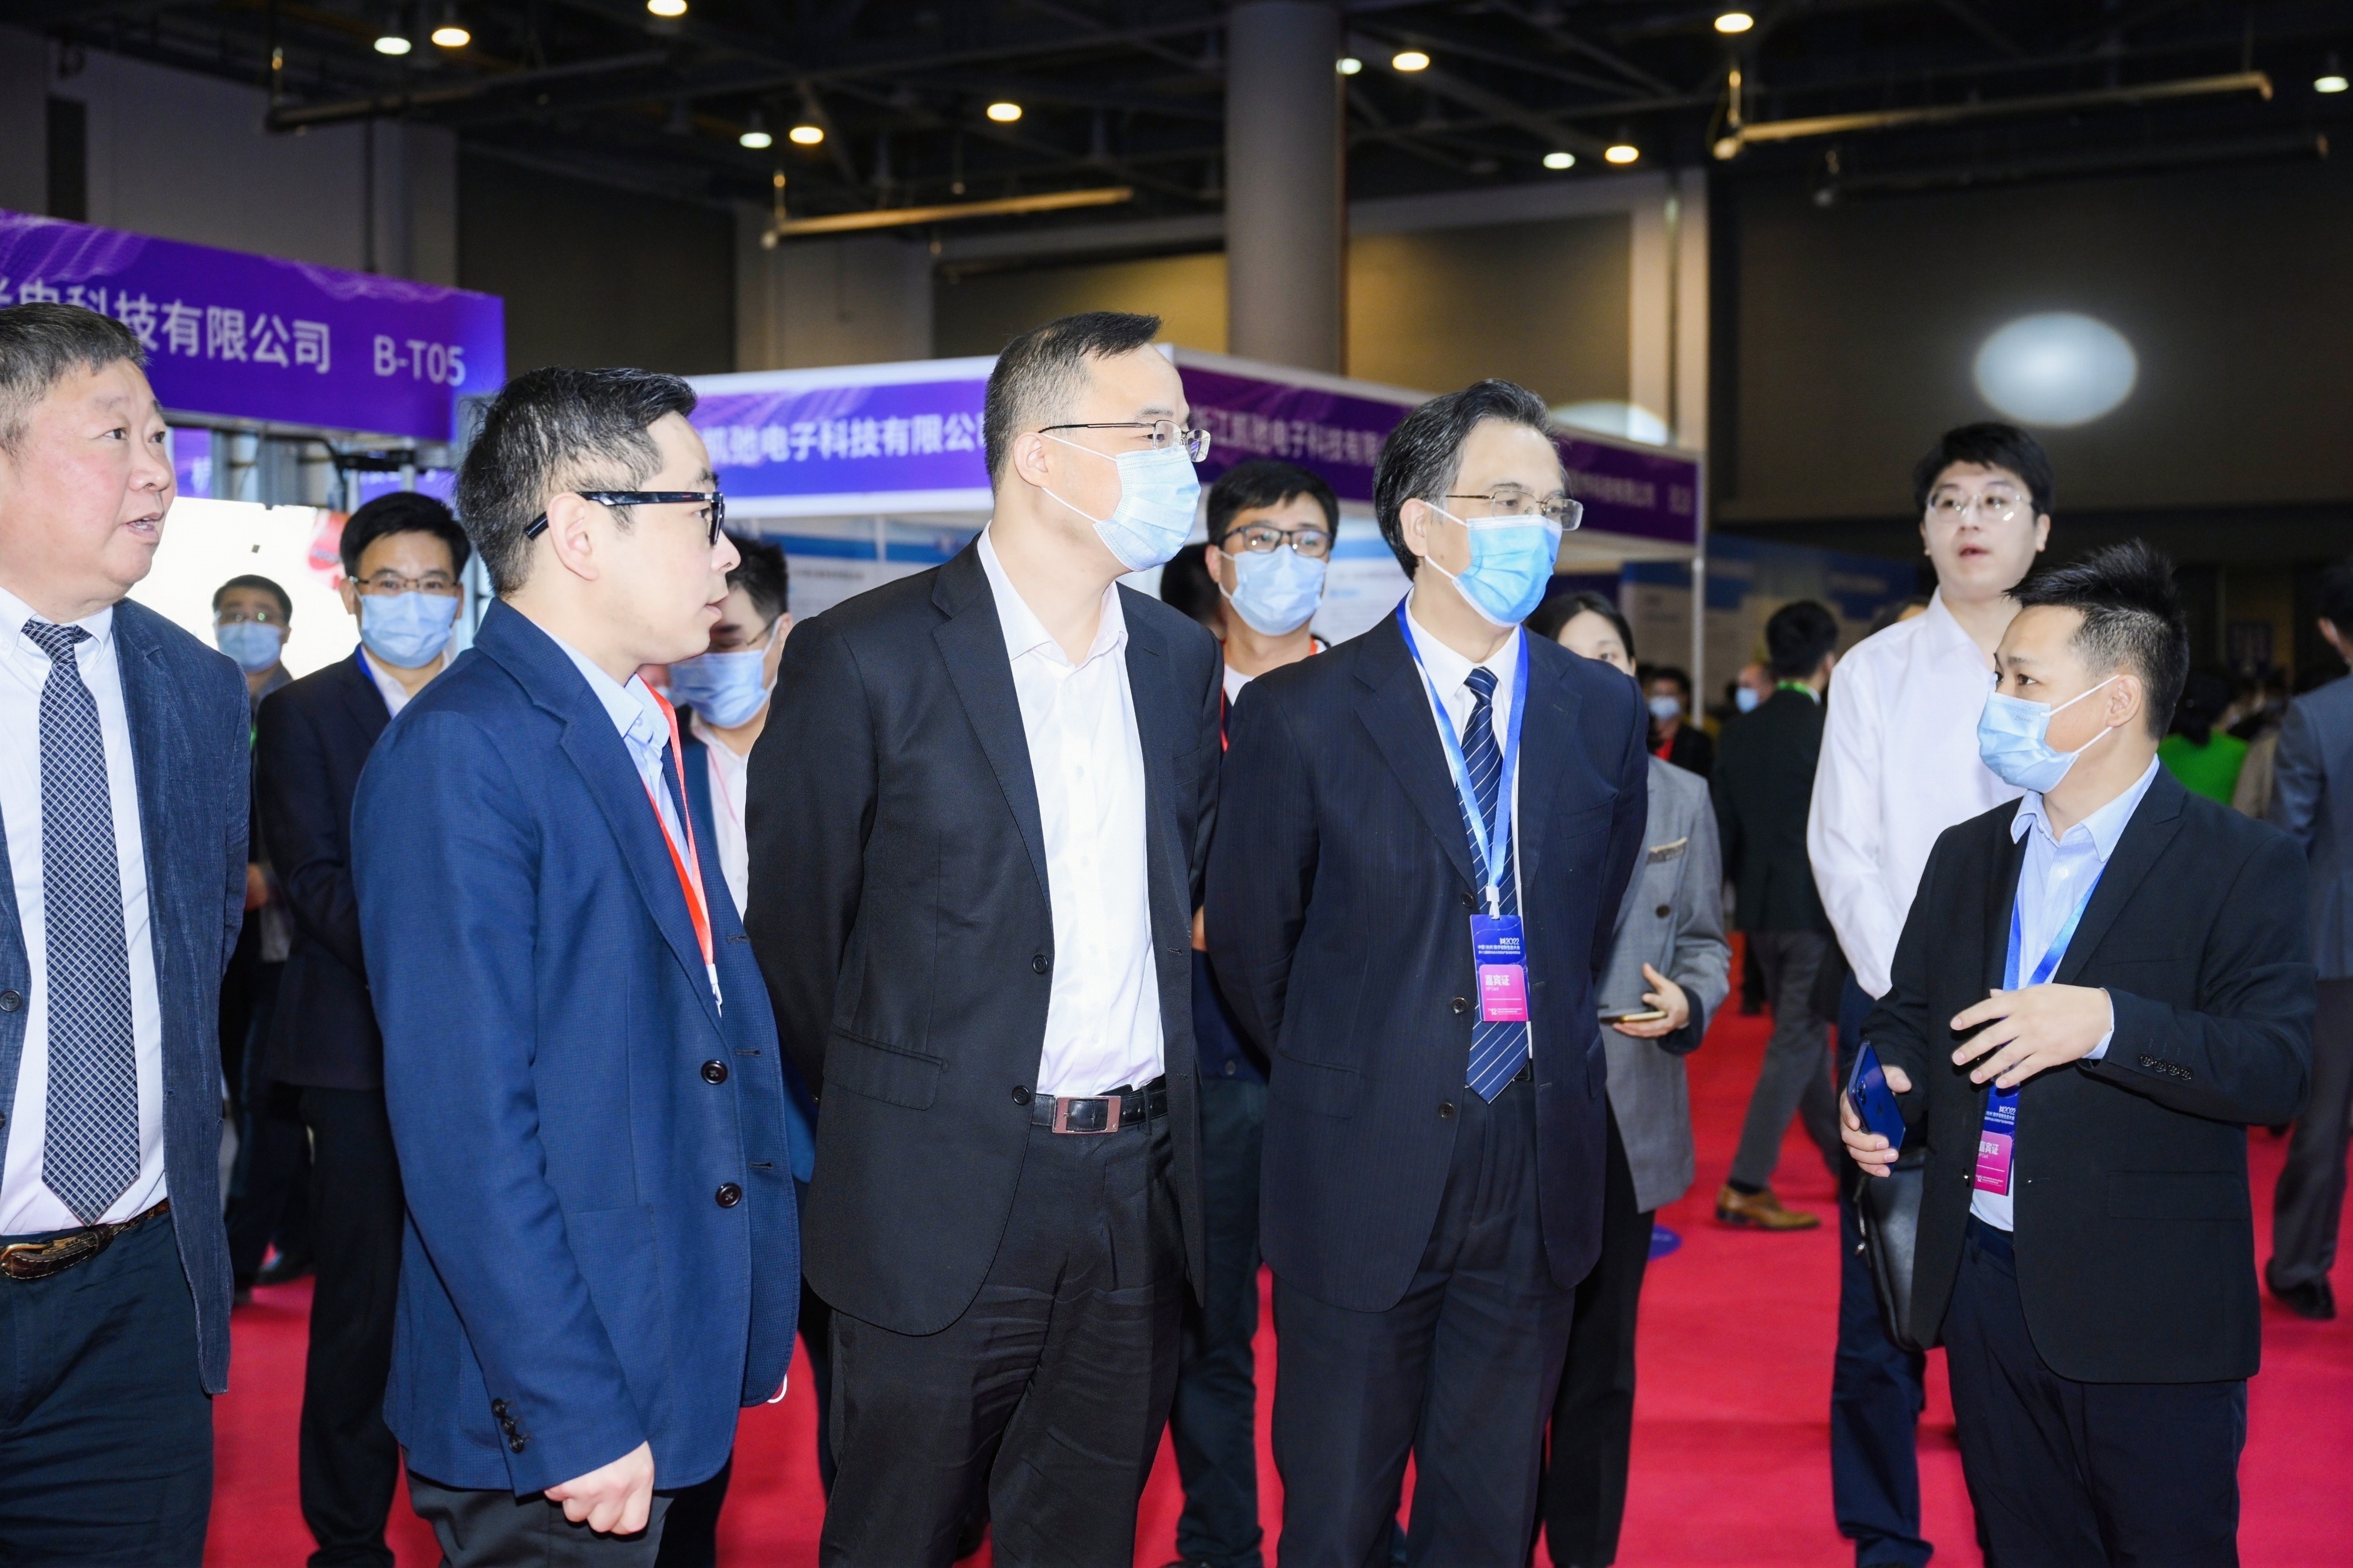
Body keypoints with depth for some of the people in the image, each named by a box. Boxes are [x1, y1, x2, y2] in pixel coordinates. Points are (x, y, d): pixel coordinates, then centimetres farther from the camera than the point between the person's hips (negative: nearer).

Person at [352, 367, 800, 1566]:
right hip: (549, 1421, -8)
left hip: (674, 1368, 8)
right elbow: (465, 1128, -21)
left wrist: (748, 1322, 13)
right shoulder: (460, 751, -17)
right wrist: (576, 1419, -21)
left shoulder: (646, 736, 12)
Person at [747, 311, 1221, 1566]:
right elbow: (791, 924, -3)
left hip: (1139, 1187, 5)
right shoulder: (865, 659, -10)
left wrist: (1148, 1095, 13)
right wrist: (877, 1119, 6)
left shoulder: (1181, 661, 8)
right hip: (942, 1194, -5)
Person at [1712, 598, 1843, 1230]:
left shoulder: (1740, 733, 4)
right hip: (1818, 909, -7)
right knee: (1796, 1044, -3)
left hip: (1760, 910, 7)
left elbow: (1724, 829, 7)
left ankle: (1846, 1159, 34)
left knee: (1806, 1035, 19)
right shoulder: (1832, 733, -14)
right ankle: (1746, 1186, -5)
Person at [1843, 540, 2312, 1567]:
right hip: (1985, 1281, 6)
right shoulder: (1967, 855, 11)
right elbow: (1908, 1009, 18)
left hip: (2148, 1318, -5)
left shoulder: (2241, 865, -8)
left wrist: (2105, 1022, -30)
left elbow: (2276, 1068, -16)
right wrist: (1887, 1083, -4)